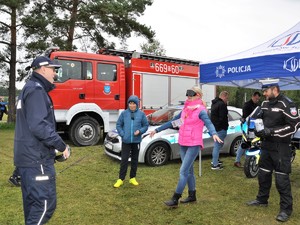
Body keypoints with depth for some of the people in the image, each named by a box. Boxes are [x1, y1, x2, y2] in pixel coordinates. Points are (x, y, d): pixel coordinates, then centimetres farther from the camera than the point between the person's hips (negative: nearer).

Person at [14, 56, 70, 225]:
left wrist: (54, 145, 21)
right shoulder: (36, 90, -14)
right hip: (37, 158, -10)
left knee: (33, 201, 19)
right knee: (46, 203, -5)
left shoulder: (30, 89, 18)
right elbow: (39, 125, -26)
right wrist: (61, 146, -17)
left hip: (28, 156, 10)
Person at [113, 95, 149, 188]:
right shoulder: (124, 113, -1)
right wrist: (122, 134, -7)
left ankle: (132, 178, 25)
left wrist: (140, 131, -13)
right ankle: (121, 179, 10)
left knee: (135, 160, 11)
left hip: (136, 140, 1)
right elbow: (118, 125, 4)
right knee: (124, 160, -1)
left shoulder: (141, 114, -1)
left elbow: (146, 125, 5)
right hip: (126, 141, -1)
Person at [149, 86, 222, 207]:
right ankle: (192, 195, 27)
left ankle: (175, 199, -3)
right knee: (189, 170, 15)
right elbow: (172, 122, 18)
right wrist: (157, 130, 20)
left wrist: (214, 134, -50)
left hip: (194, 144, -7)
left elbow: (208, 123, -28)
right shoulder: (185, 109, 11)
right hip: (183, 144, 7)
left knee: (183, 171, -9)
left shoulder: (201, 110, -10)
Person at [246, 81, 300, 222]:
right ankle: (262, 199, 33)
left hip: (281, 147, -8)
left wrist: (272, 131, -23)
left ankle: (286, 209, 10)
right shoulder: (265, 103, 10)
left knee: (281, 178, -4)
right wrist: (258, 130, 3)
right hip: (266, 144, 8)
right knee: (263, 174, 17)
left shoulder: (286, 104, -15)